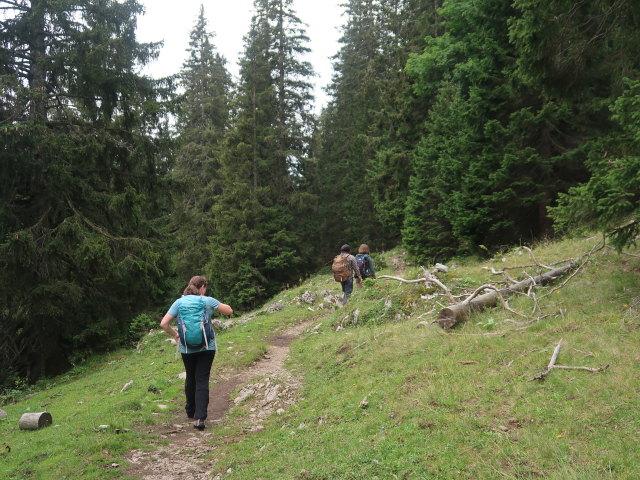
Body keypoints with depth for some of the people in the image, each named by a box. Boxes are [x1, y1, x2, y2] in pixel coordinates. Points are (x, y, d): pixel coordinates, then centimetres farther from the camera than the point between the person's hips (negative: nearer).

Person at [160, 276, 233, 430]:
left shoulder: (179, 302, 0)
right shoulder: (208, 301, -5)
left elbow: (163, 323, -6)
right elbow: (229, 310, 5)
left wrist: (174, 335, 9)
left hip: (187, 349, 2)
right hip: (206, 348, -2)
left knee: (190, 378, 20)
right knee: (202, 380, 2)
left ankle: (190, 411, 36)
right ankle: (199, 417, -6)